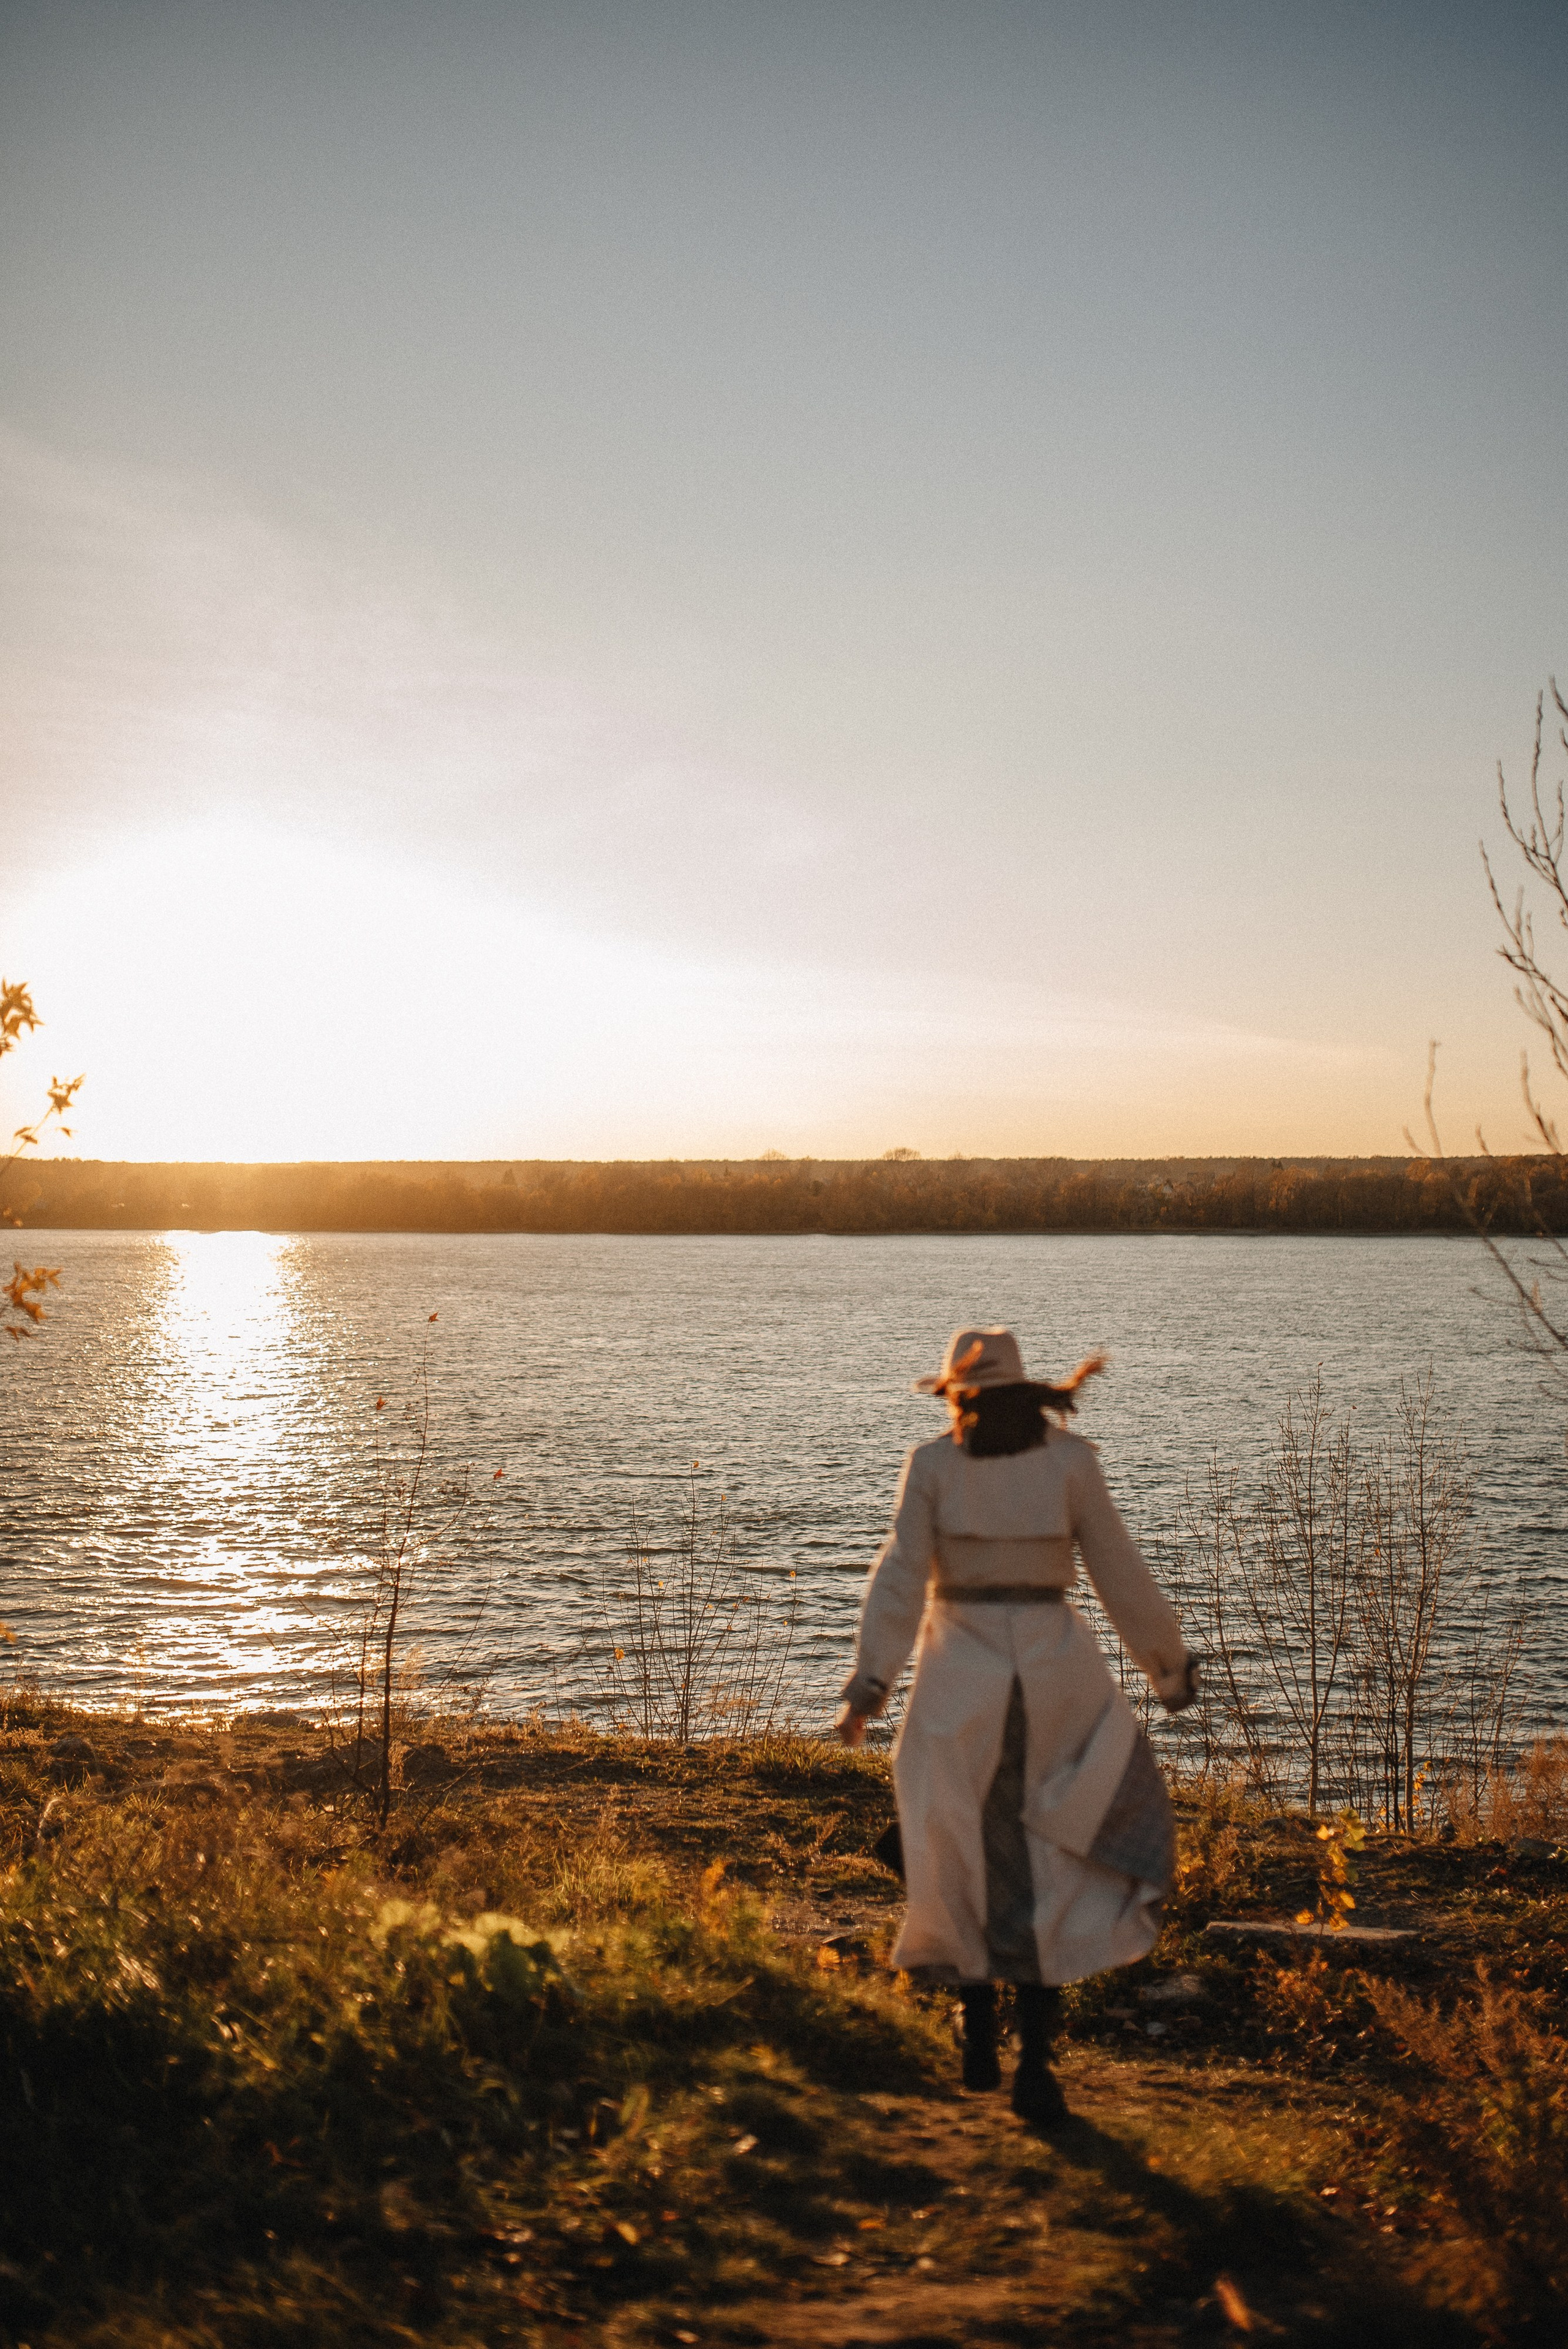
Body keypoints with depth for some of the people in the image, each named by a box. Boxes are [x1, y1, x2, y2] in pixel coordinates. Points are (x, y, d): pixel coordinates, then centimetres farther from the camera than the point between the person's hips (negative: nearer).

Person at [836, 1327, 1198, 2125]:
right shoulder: (1070, 1459, 0)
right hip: (1056, 1670, 0)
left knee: (969, 1858, 17)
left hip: (960, 1677, 0)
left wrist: (870, 1681, -13)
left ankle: (979, 2039, 22)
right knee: (1053, 1870, 8)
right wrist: (1170, 1663, 14)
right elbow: (1121, 1575, 2)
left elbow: (900, 1577, -9)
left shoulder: (932, 1464, -1)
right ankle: (1034, 2058, -2)